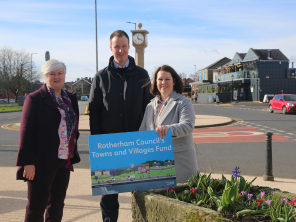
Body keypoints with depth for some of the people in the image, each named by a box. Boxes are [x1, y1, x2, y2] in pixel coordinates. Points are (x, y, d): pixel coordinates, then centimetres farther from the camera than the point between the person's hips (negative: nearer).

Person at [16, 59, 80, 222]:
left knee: (57, 204, 14)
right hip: (42, 162, -6)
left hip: (64, 161, 6)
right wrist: (28, 162, -16)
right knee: (37, 205, 4)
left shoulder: (71, 98, 12)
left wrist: (73, 155, 11)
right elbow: (26, 131, -10)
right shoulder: (35, 98, -6)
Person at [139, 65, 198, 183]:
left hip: (179, 159, -4)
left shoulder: (184, 102, 1)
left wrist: (169, 129, -31)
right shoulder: (150, 106, 18)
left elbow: (188, 125, -14)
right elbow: (143, 131, 17)